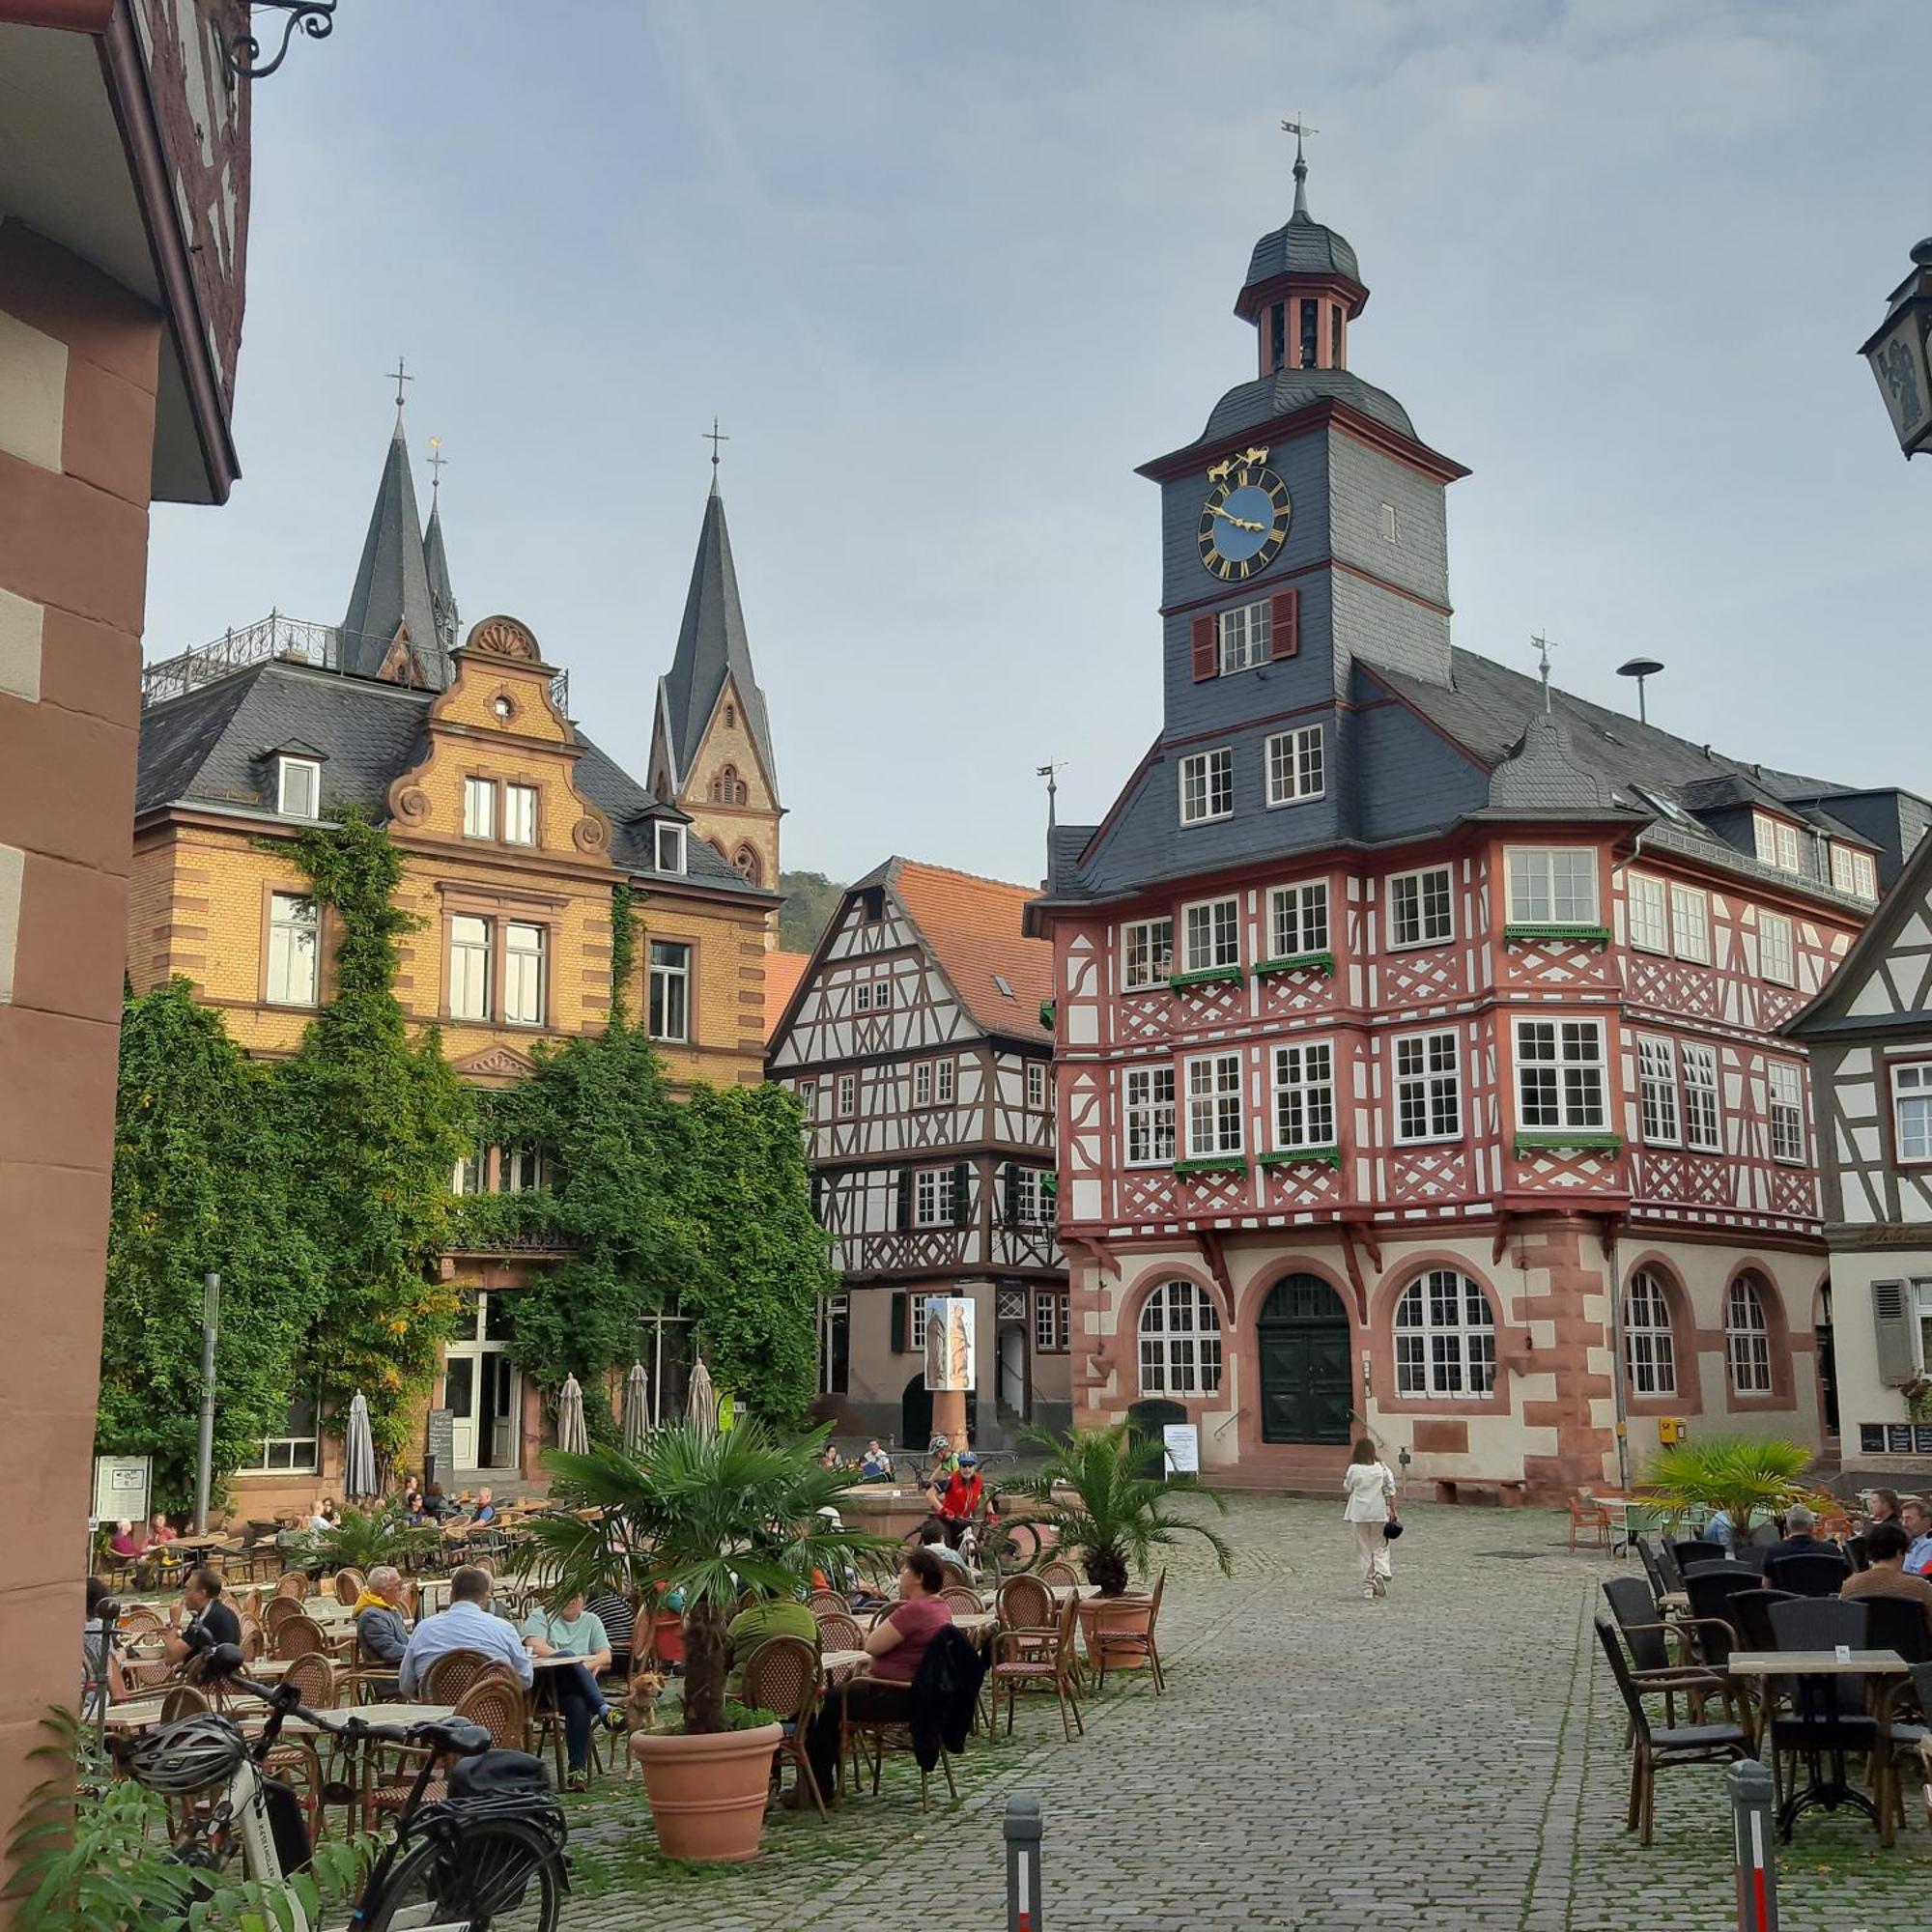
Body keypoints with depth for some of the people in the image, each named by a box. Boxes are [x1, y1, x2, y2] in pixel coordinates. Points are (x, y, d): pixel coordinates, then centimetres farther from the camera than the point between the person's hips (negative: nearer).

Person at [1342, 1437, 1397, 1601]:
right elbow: (1390, 1491, -4)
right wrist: (1392, 1511, 3)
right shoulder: (1382, 1467, -4)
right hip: (1380, 1514, 1)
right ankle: (1381, 1574, -13)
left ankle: (1368, 1589, 7)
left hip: (1358, 1515, -1)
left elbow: (1346, 1487, 8)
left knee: (1364, 1551, 7)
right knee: (1380, 1547, 13)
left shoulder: (1353, 1469, -8)